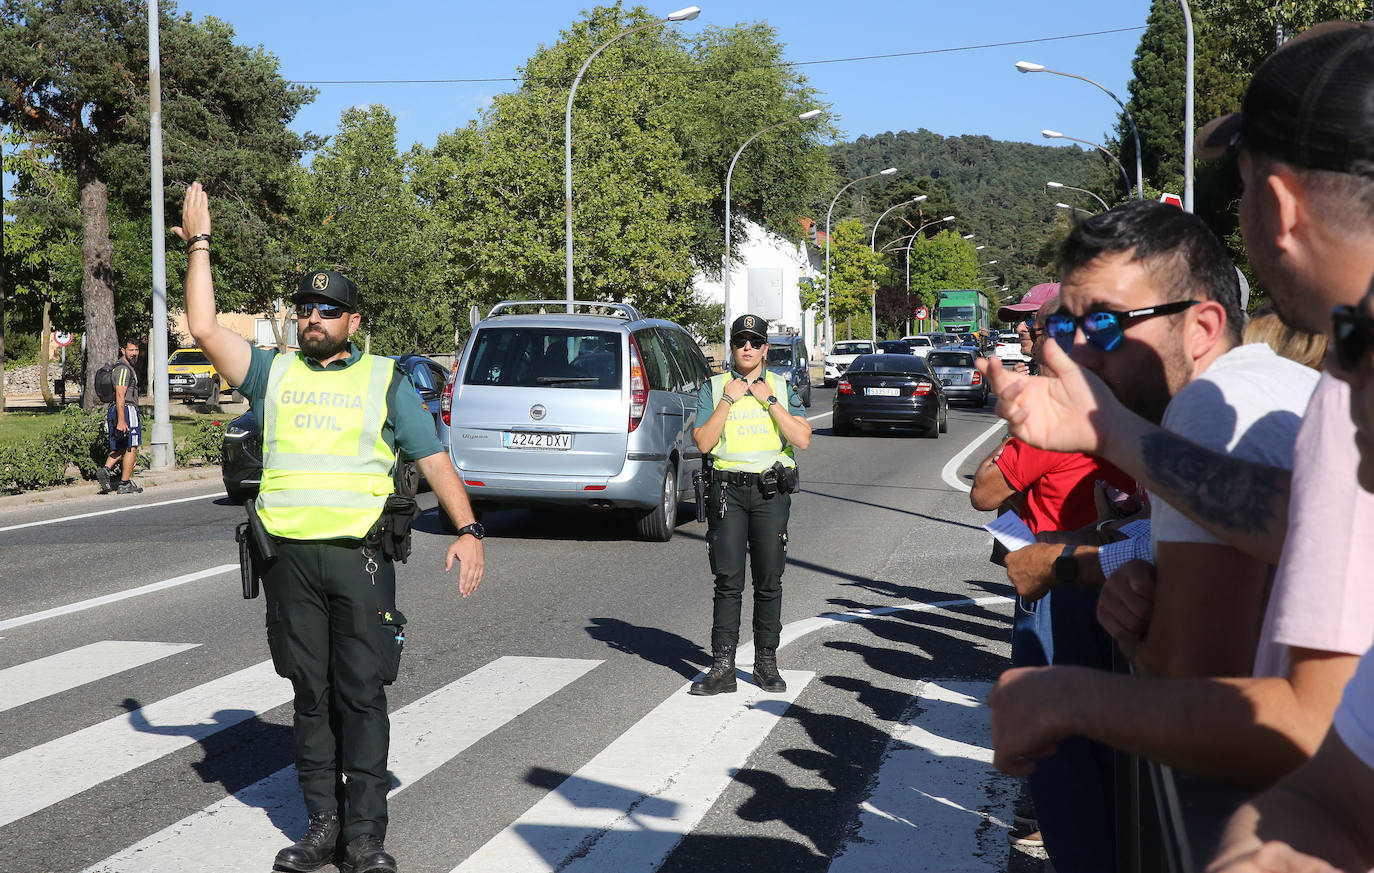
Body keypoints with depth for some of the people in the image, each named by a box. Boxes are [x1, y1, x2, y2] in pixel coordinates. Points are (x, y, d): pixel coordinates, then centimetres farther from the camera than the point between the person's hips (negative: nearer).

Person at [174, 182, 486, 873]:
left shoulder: (385, 380, 8)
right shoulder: (274, 374, 13)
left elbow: (432, 459, 4)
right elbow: (205, 328, 5)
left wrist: (467, 530, -6)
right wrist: (198, 245, 7)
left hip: (359, 557, -2)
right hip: (290, 558, 2)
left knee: (362, 695, -3)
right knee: (312, 696, 7)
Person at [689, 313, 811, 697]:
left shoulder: (783, 388, 8)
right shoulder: (713, 388, 7)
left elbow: (802, 438, -4)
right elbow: (703, 443, -4)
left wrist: (769, 400, -9)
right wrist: (729, 400, -9)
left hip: (771, 490, 1)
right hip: (727, 489, -1)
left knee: (769, 582, 3)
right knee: (728, 582, -4)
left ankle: (766, 663, 14)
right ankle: (723, 667, -2)